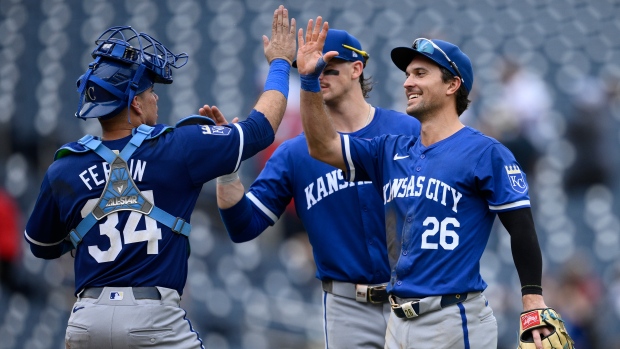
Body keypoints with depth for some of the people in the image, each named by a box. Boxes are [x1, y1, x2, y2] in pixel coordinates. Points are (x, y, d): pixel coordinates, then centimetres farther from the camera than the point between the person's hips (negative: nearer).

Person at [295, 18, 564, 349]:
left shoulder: (485, 153, -6)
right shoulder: (392, 151, 14)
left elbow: (521, 228, -8)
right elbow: (323, 147, 8)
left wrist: (533, 302, -18)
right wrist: (309, 80, -3)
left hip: (454, 321, -7)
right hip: (399, 320, 7)